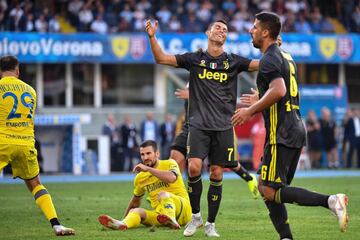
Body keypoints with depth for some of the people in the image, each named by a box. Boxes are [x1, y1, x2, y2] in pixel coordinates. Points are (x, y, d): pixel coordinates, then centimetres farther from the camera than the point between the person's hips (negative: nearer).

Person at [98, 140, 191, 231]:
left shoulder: (169, 164, 0)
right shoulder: (140, 177, 14)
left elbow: (171, 178, -24)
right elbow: (136, 200, 30)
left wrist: (148, 169, -21)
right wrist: (124, 219, 27)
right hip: (160, 215, 4)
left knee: (163, 194, -31)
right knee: (137, 211, -21)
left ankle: (171, 220, -60)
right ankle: (123, 224, -56)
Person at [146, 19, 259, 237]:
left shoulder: (233, 62, 7)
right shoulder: (195, 59, 6)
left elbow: (262, 64, 0)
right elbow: (161, 58, 5)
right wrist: (152, 37, -10)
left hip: (223, 128, 1)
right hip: (199, 125, -1)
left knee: (217, 175, 1)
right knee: (194, 168, -15)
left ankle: (211, 224, 12)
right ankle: (196, 216, 6)